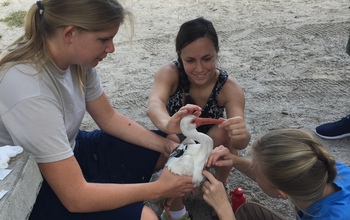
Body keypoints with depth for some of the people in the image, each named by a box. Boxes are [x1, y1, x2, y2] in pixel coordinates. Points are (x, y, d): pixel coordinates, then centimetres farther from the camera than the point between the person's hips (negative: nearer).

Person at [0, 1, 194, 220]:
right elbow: (75, 197, -33)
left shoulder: (77, 58, -13)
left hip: (68, 153, 8)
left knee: (170, 150, 4)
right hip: (35, 188, -7)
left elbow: (109, 118, 3)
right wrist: (160, 188, -25)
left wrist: (167, 145, -8)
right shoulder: (30, 93, -37)